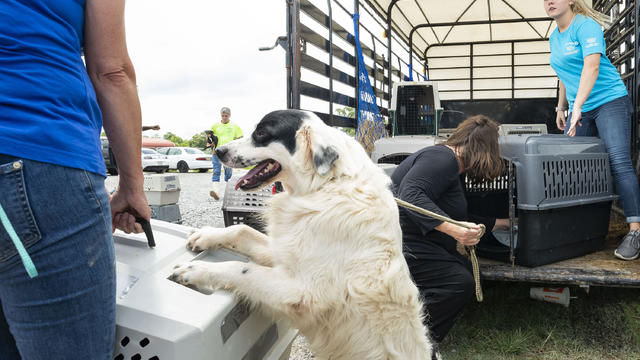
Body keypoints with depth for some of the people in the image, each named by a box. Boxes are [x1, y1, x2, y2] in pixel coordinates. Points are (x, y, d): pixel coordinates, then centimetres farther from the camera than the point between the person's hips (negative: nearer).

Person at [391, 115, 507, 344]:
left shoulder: (451, 167, 22)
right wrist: (454, 230, -35)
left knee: (469, 272, 1)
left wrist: (501, 223, 38)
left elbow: (461, 220, 29)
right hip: (401, 244, -11)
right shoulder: (442, 158, -13)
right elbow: (410, 195, -29)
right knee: (460, 282, -19)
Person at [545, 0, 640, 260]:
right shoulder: (554, 38, 15)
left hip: (610, 101, -7)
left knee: (619, 162, -16)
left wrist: (577, 106, -29)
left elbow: (592, 66, -21)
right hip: (579, 109, 8)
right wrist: (561, 107, 22)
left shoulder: (585, 25, -8)